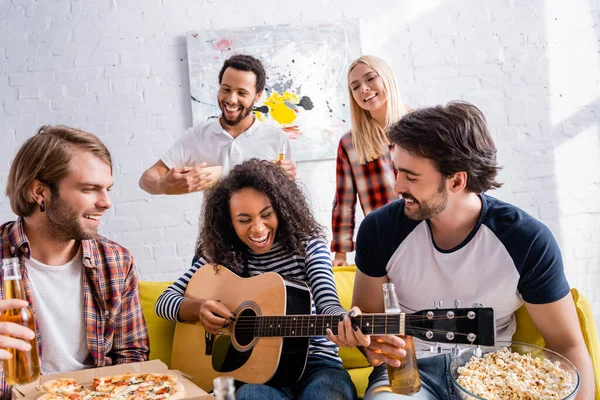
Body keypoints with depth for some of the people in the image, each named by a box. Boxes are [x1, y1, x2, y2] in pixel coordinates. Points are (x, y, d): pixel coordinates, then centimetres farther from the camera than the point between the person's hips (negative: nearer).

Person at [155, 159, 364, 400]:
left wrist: (344, 322, -40)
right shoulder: (222, 255, 6)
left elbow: (327, 302, -15)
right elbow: (165, 301, 8)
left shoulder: (308, 245, 0)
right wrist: (199, 308, -15)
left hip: (315, 363, 0)